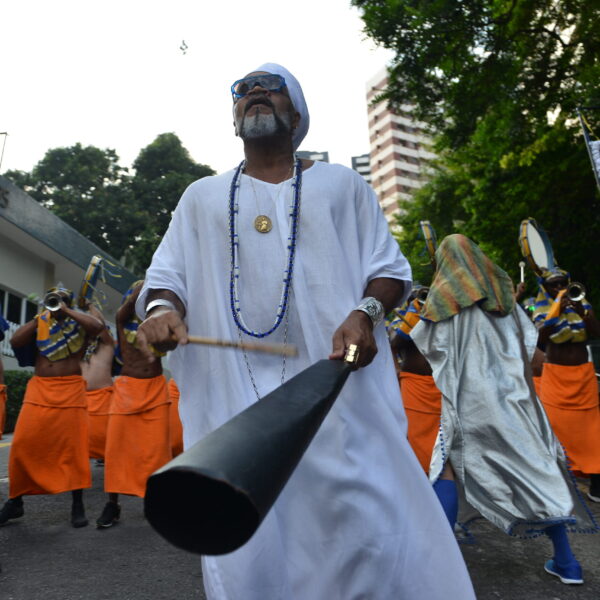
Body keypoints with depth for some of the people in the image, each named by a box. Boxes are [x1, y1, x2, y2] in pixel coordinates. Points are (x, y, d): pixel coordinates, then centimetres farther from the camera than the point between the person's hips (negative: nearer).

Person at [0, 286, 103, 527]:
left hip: (71, 390, -3)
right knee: (23, 445, -1)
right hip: (38, 389, 3)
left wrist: (67, 311, -10)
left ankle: (77, 505, 7)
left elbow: (97, 326, -18)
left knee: (73, 446, -2)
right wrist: (40, 317, -2)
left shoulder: (79, 324, 5)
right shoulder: (39, 323, 15)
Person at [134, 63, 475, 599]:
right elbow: (167, 275, 14)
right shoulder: (202, 196, 20)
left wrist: (365, 312, -12)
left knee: (368, 524, -5)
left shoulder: (341, 183, 16)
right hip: (233, 394, 2)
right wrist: (161, 308, -11)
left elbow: (389, 267, 10)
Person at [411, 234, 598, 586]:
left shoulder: (445, 297, -4)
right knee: (537, 467, 14)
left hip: (468, 400, -4)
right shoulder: (502, 293, 8)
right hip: (513, 396, 5)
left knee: (447, 468, 6)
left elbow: (424, 341, 4)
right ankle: (566, 561, 21)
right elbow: (529, 340, 13)